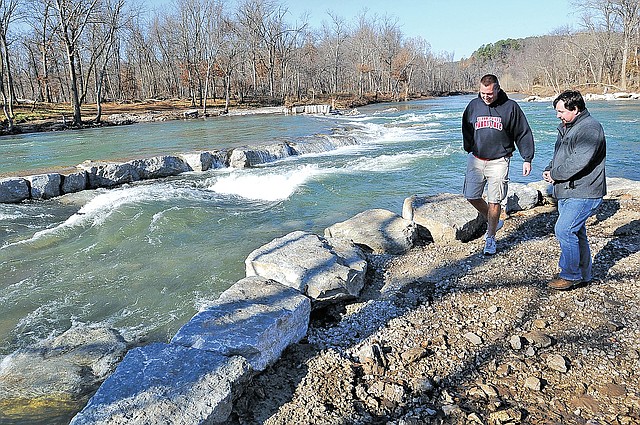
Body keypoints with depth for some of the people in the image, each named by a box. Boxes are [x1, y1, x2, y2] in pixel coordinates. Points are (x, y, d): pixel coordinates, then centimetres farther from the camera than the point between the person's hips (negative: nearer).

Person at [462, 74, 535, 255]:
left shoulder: (510, 107, -4)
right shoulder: (474, 105, 3)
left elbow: (523, 134, 2)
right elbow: (466, 131, 18)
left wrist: (527, 159, -1)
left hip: (499, 161, -3)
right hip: (476, 159, 3)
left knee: (494, 201, -1)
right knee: (471, 196, 2)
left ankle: (490, 238, 15)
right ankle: (493, 222, 27)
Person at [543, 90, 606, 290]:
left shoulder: (590, 129, -16)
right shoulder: (566, 127, 15)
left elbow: (578, 162, -25)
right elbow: (559, 154, 23)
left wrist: (555, 174, -13)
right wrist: (549, 170, 3)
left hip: (583, 194, -10)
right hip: (568, 192, 10)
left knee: (564, 230, -11)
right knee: (576, 233, 16)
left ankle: (571, 275, 3)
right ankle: (583, 274, 28)